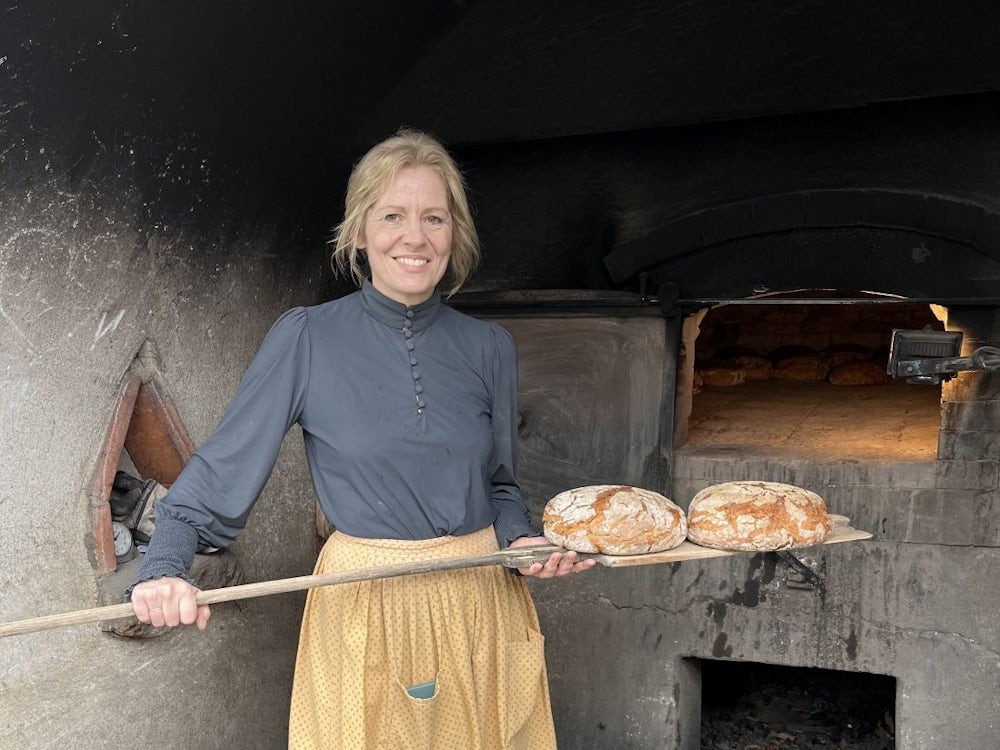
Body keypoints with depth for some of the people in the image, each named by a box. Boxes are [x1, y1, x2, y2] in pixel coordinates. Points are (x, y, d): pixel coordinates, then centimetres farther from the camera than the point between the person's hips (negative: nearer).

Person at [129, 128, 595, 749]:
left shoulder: (488, 348, 1)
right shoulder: (307, 339, -8)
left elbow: (499, 484, 10)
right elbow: (221, 469, -6)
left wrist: (521, 540, -8)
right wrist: (164, 567, -19)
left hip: (481, 604, 3)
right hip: (364, 609, -3)